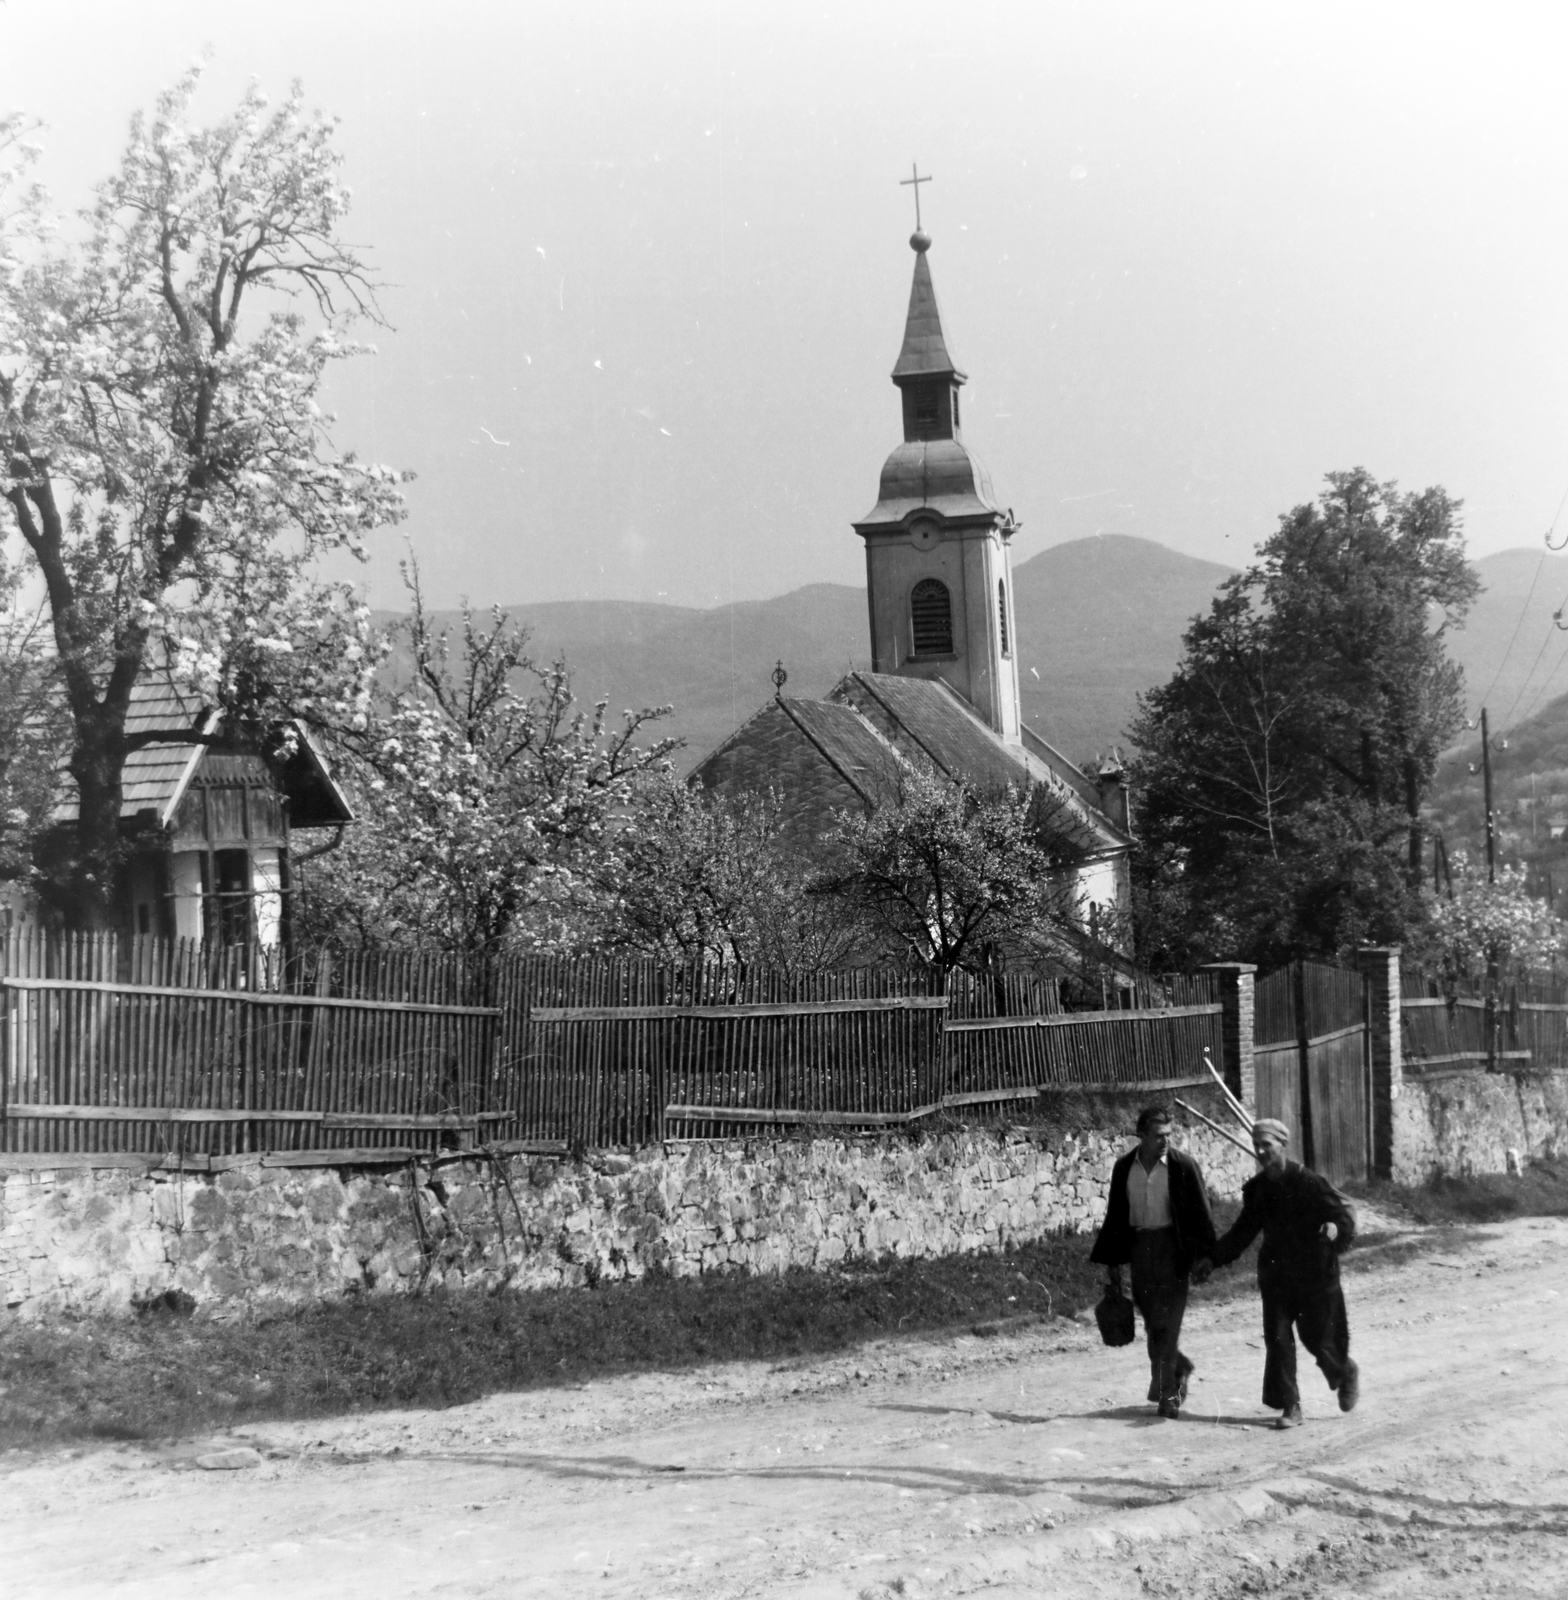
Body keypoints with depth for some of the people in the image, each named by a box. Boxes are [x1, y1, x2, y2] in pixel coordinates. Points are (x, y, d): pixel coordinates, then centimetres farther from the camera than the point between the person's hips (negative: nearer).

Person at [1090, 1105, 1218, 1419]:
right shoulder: (1124, 1168, 4)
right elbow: (1115, 1216, 10)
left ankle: (1167, 1392, 2)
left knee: (1168, 1319, -6)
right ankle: (1178, 1368, 34)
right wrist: (1111, 1261, 11)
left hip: (1172, 1246, -4)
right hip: (1139, 1245, 4)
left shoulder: (1184, 1167, -7)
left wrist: (1206, 1256, -7)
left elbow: (1201, 1214, -4)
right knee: (1152, 1317, 9)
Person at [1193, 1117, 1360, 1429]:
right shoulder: (1255, 1188, 4)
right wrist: (1213, 1259, 10)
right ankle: (1290, 1407, 5)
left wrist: (1336, 1228, -36)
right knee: (1277, 1338, -3)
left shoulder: (1308, 1181, -13)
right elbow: (1244, 1230, 14)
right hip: (1276, 1272, 5)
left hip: (1314, 1273, -5)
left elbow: (1344, 1211, -13)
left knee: (1317, 1337, 4)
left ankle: (1346, 1374, 36)